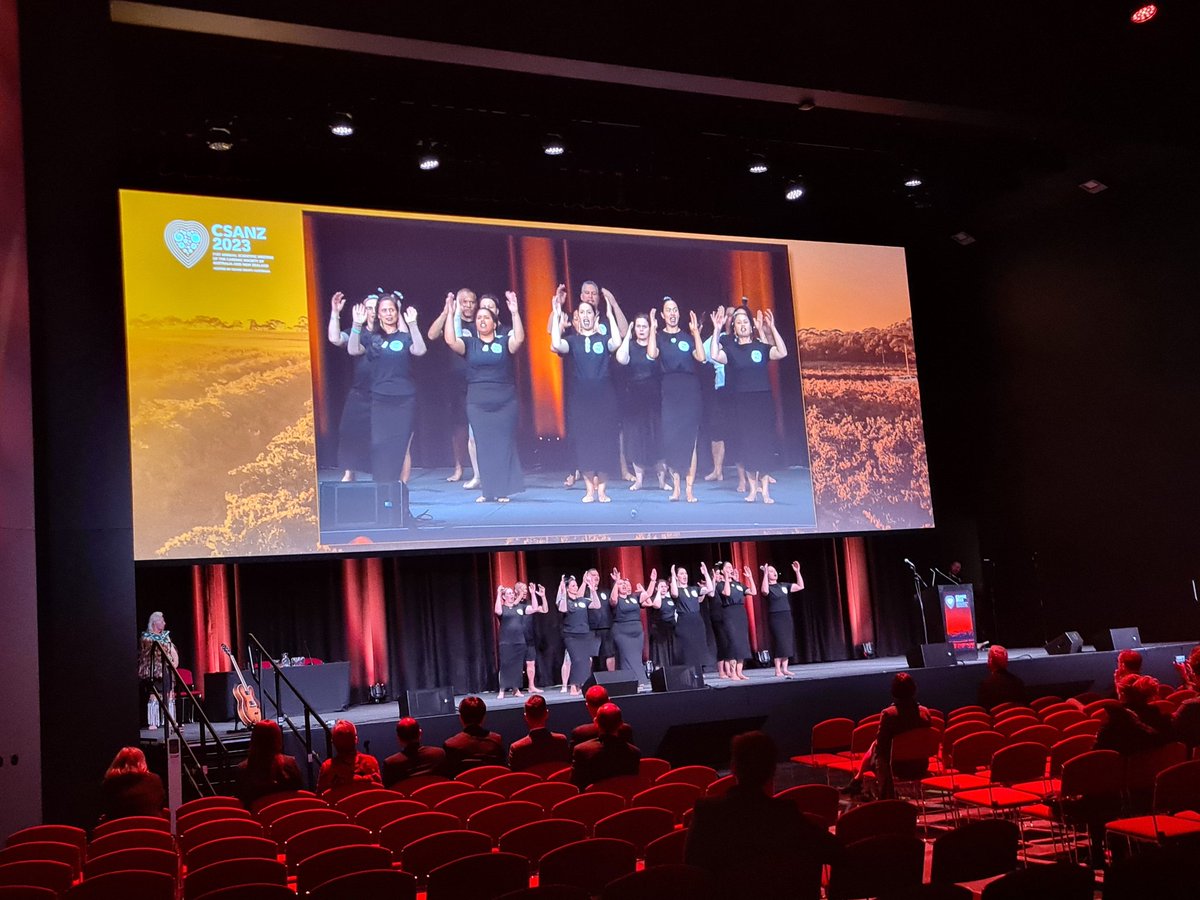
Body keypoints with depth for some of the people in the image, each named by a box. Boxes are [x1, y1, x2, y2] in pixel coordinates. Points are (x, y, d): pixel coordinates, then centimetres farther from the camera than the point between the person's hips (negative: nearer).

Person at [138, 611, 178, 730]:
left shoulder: (166, 636, 17)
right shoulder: (146, 637, -1)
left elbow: (173, 652, 18)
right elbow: (142, 655, -5)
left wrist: (175, 662, 2)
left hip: (167, 671, 6)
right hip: (154, 672, -6)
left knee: (170, 696, 4)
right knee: (153, 697, -9)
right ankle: (152, 723, -8)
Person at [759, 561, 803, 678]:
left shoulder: (783, 585, 14)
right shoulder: (767, 587, -3)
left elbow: (800, 586, 12)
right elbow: (764, 591, -28)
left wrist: (797, 571, 3)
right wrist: (765, 574, -26)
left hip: (787, 616, 6)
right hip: (775, 617, -6)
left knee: (787, 643, 4)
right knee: (779, 643, -9)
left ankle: (785, 669, 10)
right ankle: (778, 671, -6)